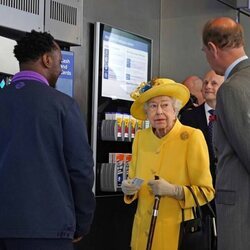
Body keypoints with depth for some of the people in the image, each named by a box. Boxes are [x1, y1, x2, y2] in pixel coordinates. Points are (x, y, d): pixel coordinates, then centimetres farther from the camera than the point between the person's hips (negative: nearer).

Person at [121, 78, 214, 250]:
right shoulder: (140, 137, 1)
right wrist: (129, 189, -10)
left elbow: (206, 192, -11)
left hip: (177, 231, -4)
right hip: (143, 229, 4)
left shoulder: (192, 137, -14)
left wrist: (174, 191, -25)